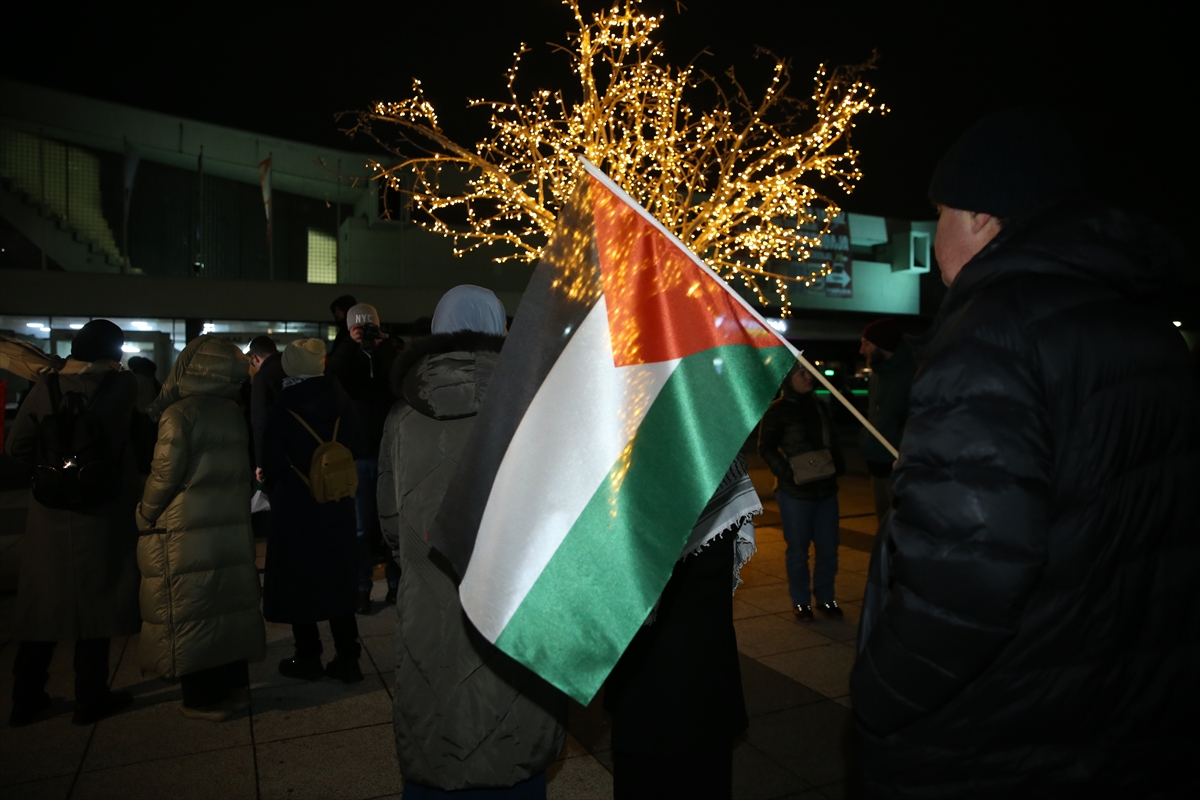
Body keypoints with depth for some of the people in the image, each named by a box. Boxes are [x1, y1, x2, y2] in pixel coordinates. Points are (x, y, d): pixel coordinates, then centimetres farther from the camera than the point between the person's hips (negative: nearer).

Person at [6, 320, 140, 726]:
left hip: (49, 514, 3)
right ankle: (90, 698, 17)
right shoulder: (122, 384, -11)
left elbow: (18, 445, -4)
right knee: (93, 601, 7)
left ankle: (26, 698, 24)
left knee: (43, 602, 14)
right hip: (100, 513, -3)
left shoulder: (45, 387, -2)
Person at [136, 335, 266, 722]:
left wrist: (145, 517, 0)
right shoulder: (234, 412, 4)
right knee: (227, 604, 14)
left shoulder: (180, 413, -13)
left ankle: (202, 698, 14)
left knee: (189, 611, 6)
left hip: (185, 533, -6)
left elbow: (165, 474, -13)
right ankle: (234, 685, 25)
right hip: (233, 529, 6)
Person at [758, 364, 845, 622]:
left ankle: (826, 598, 23)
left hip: (826, 488, 5)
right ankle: (800, 601, 17)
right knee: (798, 549, 4)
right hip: (795, 492, -5)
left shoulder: (820, 406, 12)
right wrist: (786, 472, -21)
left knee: (828, 547, 8)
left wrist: (839, 463, 0)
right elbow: (766, 448, -9)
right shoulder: (777, 410, -5)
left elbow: (834, 441, 18)